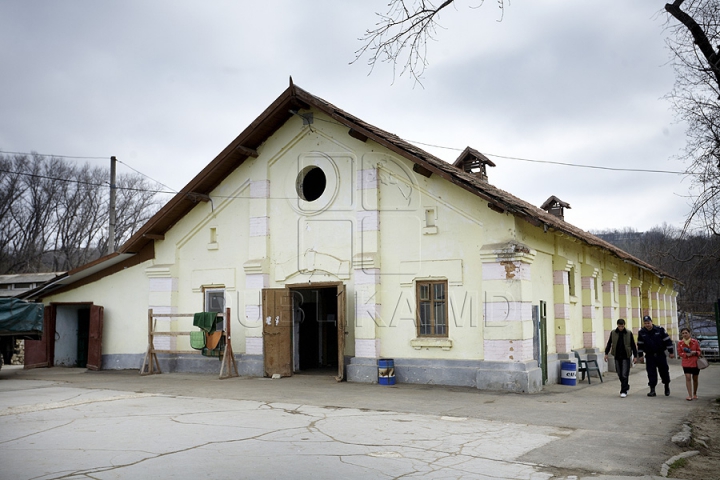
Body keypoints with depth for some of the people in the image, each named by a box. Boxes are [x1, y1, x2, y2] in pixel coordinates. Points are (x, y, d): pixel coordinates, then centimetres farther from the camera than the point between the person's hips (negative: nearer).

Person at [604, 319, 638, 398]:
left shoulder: (629, 333, -2)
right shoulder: (613, 333, 3)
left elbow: (633, 345, 4)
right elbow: (609, 344, 10)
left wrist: (635, 355, 3)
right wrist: (606, 353, 6)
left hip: (626, 357, -3)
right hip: (617, 357, 3)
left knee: (625, 375, -7)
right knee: (620, 375, 9)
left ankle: (623, 391, -2)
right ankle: (626, 386, 29)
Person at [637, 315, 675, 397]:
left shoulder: (660, 329, -5)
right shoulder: (641, 332, 1)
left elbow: (667, 341, -1)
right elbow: (640, 344, 9)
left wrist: (671, 352, -2)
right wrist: (640, 355, 8)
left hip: (660, 355, -1)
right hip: (649, 356, 1)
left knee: (664, 371, 6)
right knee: (651, 373, -3)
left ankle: (667, 386, 28)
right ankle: (652, 390, 1)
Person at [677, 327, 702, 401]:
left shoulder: (695, 342, -2)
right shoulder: (680, 343, -1)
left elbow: (699, 352, 5)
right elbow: (679, 353, 3)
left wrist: (695, 352, -16)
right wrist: (686, 354, -16)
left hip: (695, 363, 1)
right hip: (686, 363, -1)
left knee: (695, 379, 12)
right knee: (688, 378, -12)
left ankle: (695, 394, 29)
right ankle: (690, 395, -10)